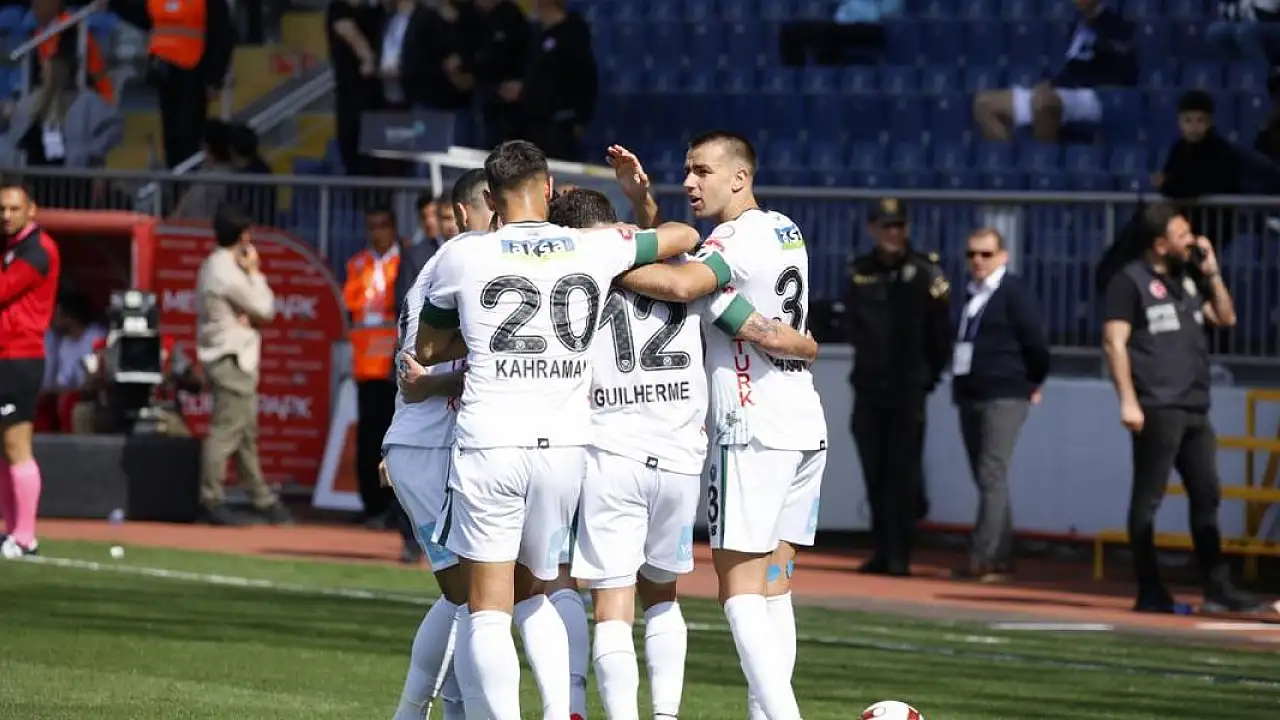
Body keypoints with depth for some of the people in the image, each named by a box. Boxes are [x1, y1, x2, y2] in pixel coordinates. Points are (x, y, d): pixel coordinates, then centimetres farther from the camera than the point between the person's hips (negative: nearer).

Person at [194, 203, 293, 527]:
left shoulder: (214, 266, 13)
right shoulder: (228, 272, -18)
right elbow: (265, 309, -11)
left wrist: (249, 317, -5)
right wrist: (254, 272, -2)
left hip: (235, 358, 10)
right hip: (231, 359, -10)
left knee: (246, 432, 14)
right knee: (226, 430, -9)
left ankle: (262, 500, 20)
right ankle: (211, 501, -9)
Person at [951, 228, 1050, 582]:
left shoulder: (1014, 292, -7)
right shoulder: (971, 294, 15)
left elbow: (1036, 342, -9)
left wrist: (1033, 384, 1)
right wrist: (958, 386, 17)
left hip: (1004, 397, -8)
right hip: (969, 395, 8)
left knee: (992, 476, -15)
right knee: (986, 479, 9)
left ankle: (983, 558, -21)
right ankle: (1001, 557, 14)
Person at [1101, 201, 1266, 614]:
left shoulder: (1188, 278, 16)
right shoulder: (1131, 281, -5)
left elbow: (1226, 318, 20)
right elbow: (1114, 343, -10)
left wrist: (1212, 272, 8)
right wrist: (1128, 401, -17)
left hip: (1195, 409, 8)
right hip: (1157, 409, -8)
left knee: (1207, 497, 8)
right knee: (1148, 499, -2)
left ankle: (1218, 590, 11)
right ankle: (1150, 593, 0)